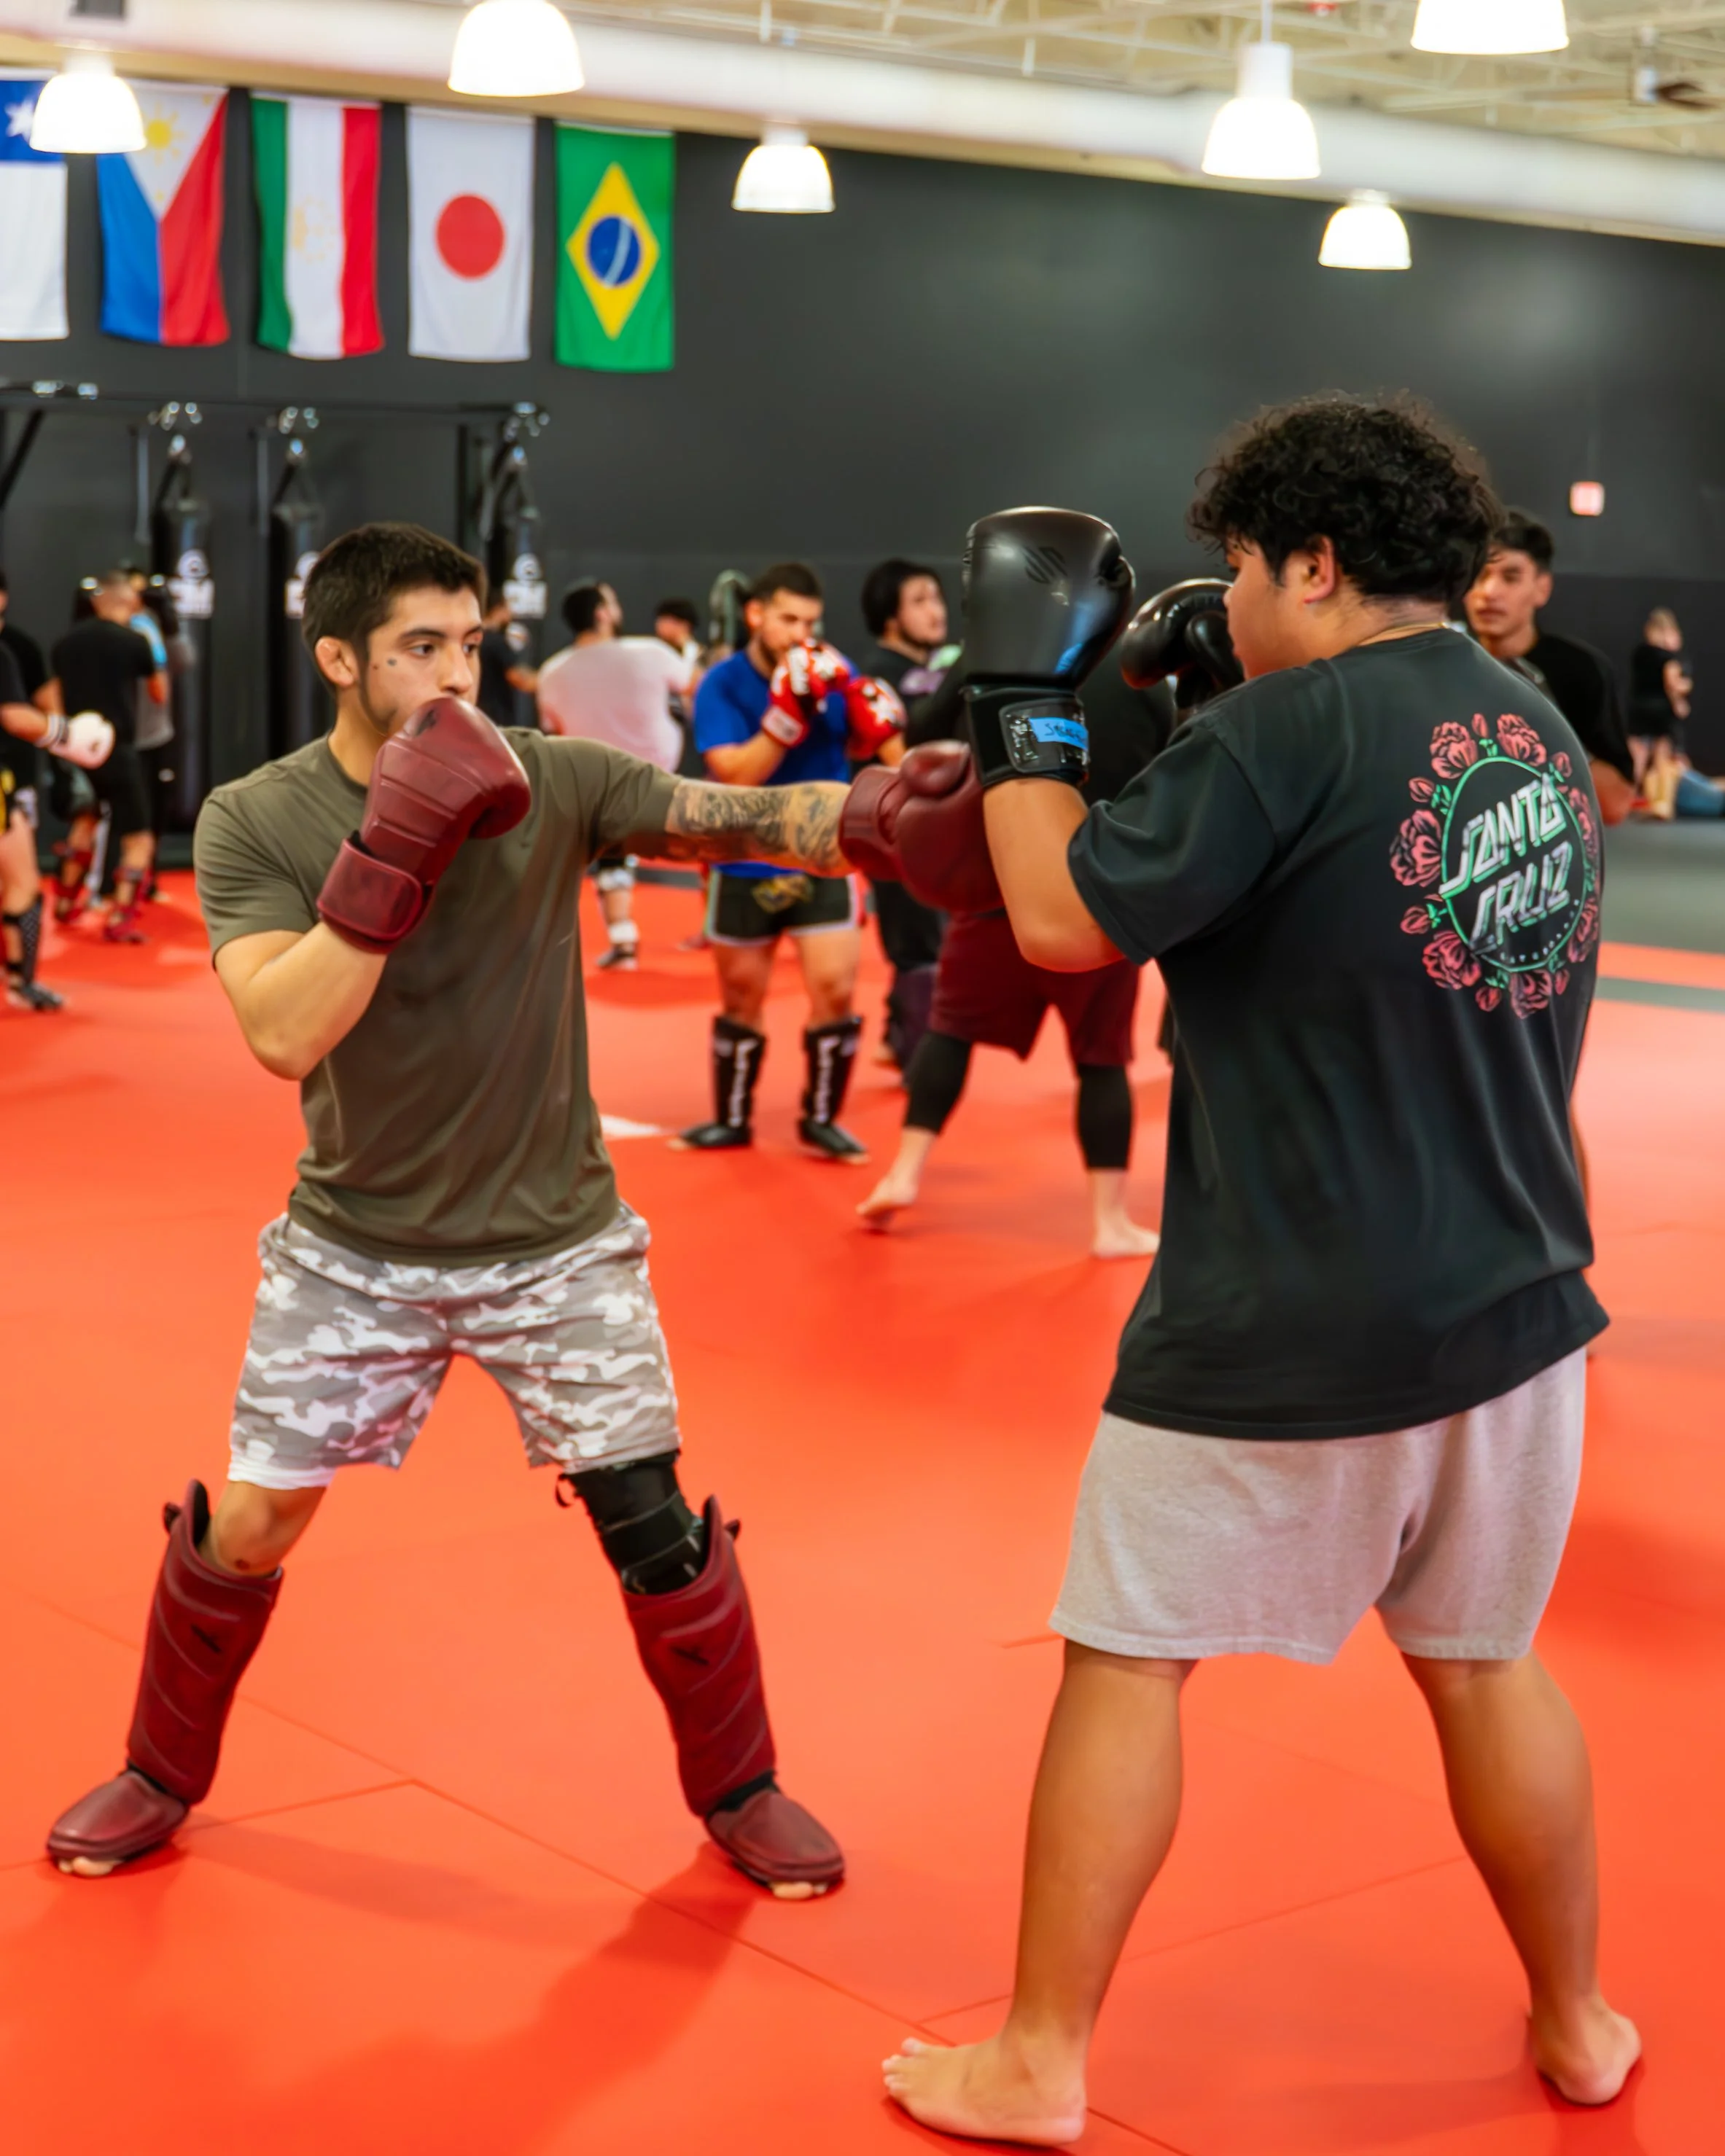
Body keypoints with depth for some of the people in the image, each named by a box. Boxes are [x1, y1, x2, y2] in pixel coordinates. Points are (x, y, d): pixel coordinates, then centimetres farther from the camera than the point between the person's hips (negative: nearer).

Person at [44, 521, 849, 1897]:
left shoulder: (554, 784, -10)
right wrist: (395, 850, -33)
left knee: (655, 1529, -1)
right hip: (355, 1245, 0)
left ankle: (740, 1791, 23)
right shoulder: (253, 821, -11)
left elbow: (741, 822, -21)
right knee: (247, 1525, 7)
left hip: (555, 1241, 0)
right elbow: (284, 1035, -24)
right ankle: (161, 1776, 34)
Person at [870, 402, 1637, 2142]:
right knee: (1483, 1665, 22)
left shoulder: (1285, 733, -17)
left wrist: (1024, 701, -3)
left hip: (1286, 1336, -6)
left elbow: (1062, 919, -15)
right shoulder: (1542, 739, 7)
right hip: (1511, 1304, 7)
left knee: (1125, 1661, 8)